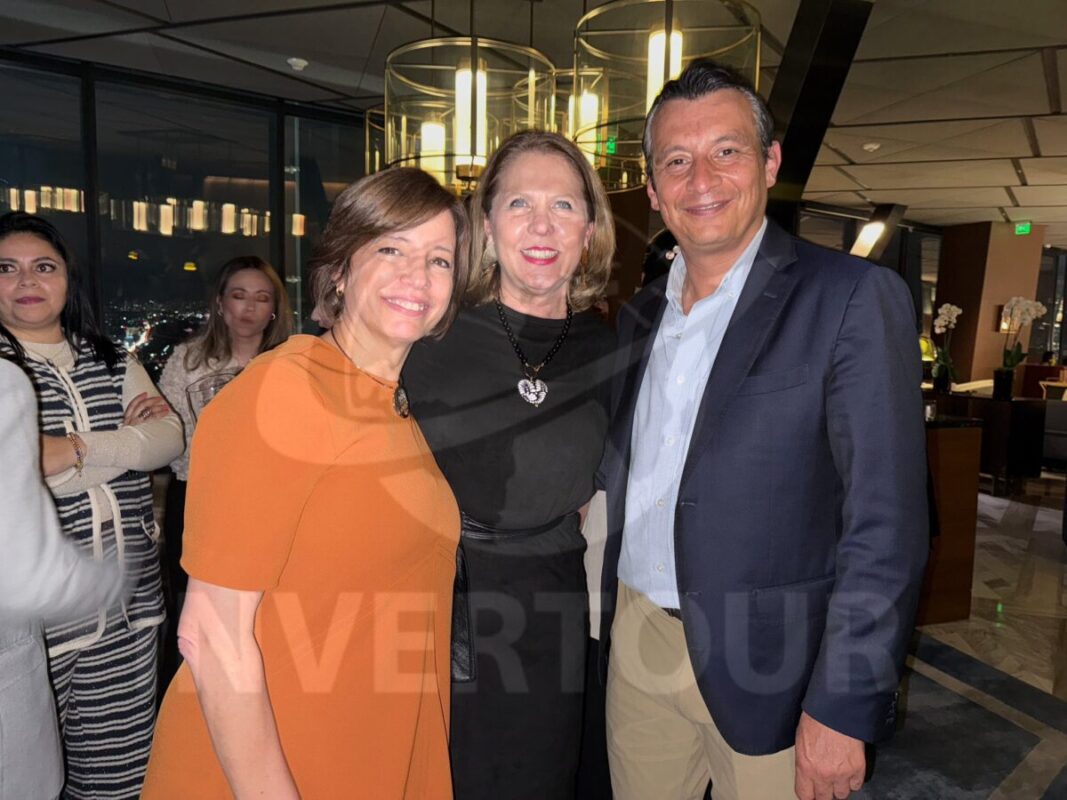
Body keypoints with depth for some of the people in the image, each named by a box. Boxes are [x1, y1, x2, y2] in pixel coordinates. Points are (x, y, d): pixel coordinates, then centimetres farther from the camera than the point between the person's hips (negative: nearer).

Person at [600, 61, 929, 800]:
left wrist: (843, 708, -16)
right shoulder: (641, 317, 7)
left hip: (763, 667, -5)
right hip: (636, 646, 5)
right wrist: (609, 617, 10)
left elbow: (887, 524, -15)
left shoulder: (855, 300, -12)